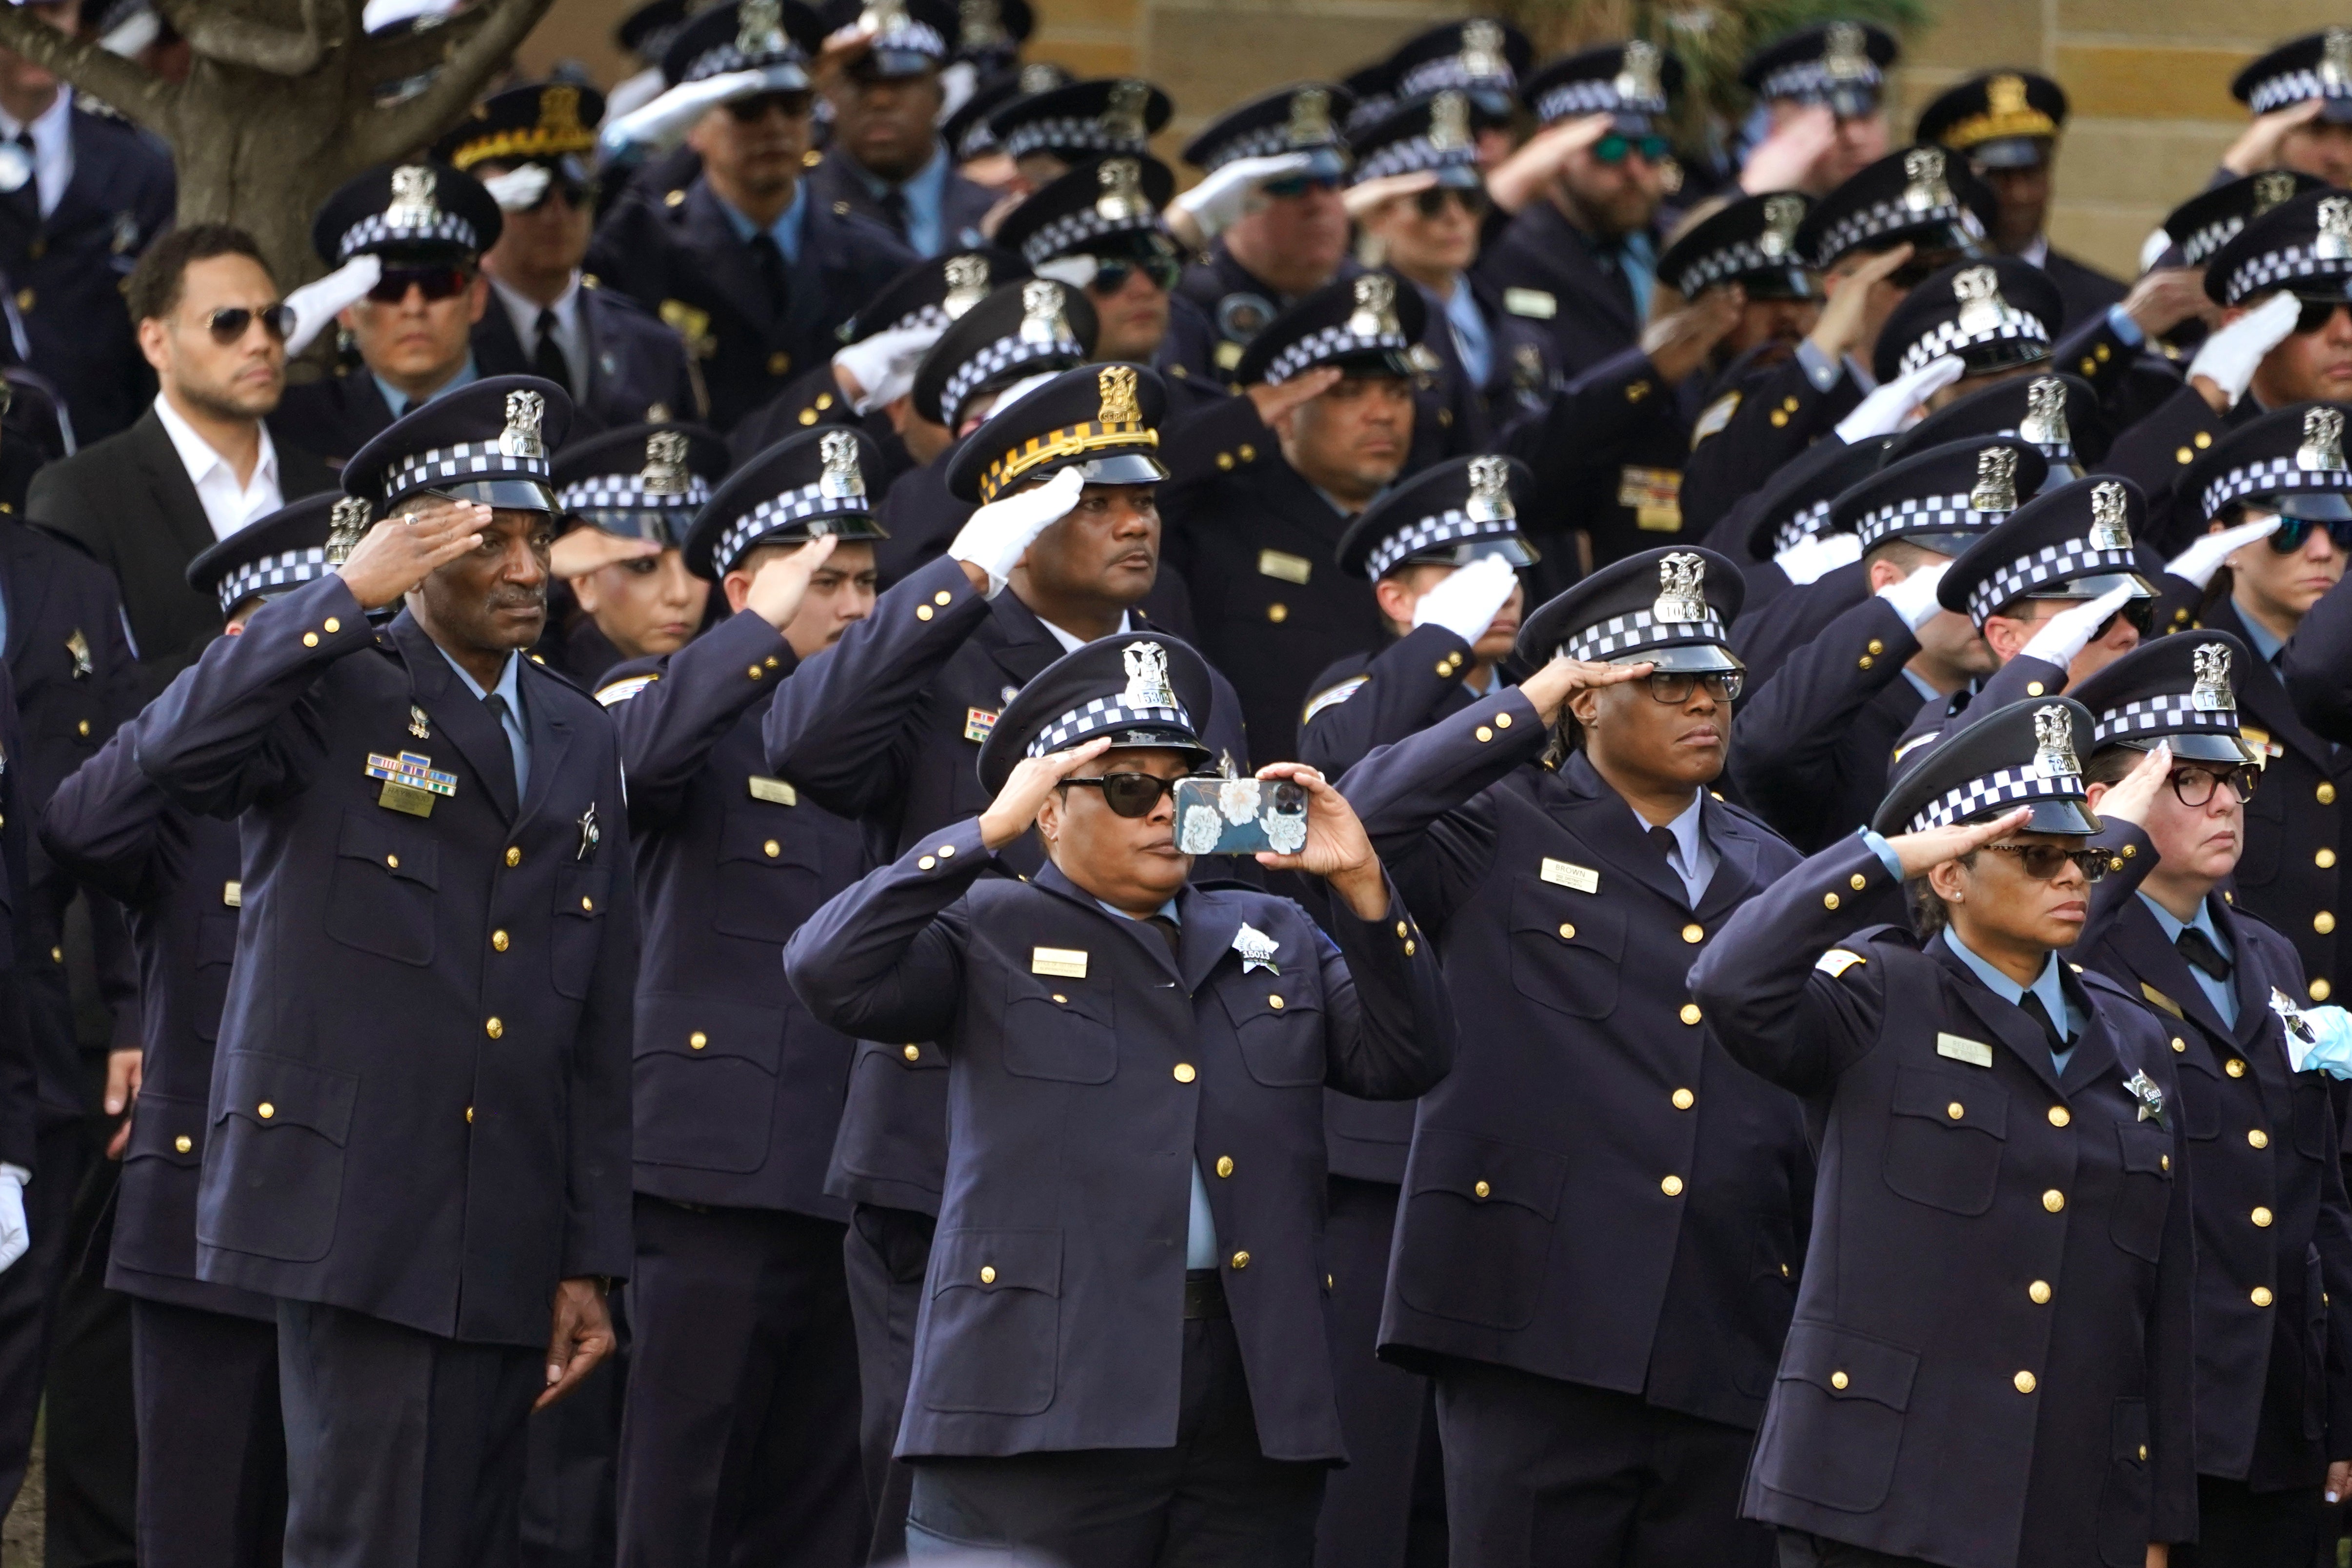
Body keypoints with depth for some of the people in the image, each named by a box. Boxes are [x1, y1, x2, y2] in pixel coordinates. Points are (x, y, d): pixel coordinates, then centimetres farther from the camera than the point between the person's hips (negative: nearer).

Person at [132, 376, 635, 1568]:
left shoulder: (579, 741, 17)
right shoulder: (332, 693, -1)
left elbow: (599, 1025, 17)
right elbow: (175, 751, -24)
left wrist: (591, 1260, 12)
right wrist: (351, 594, -22)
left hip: (508, 1244, 6)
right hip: (355, 1218, -6)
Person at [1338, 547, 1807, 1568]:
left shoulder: (1769, 874, 18)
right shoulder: (1501, 834, 4)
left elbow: (1812, 1106, 19)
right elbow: (1352, 826, -15)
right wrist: (1523, 712, -8)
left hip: (1725, 1359, 5)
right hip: (1539, 1335, -4)